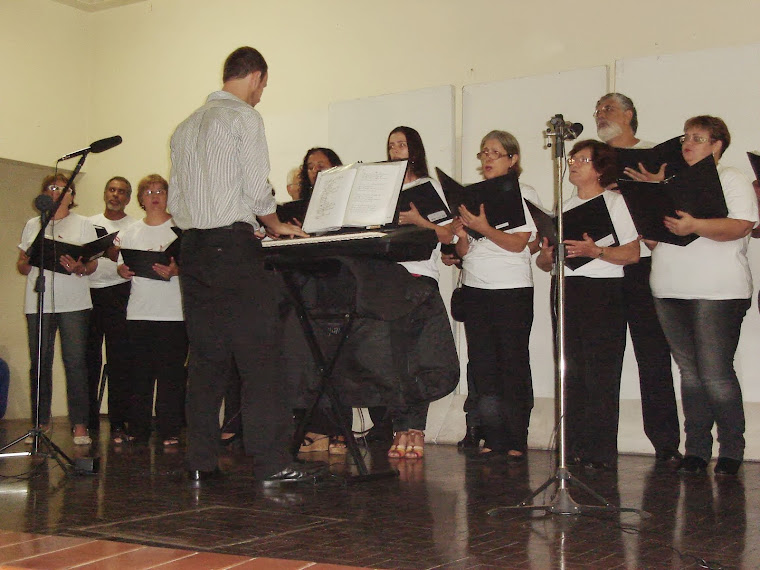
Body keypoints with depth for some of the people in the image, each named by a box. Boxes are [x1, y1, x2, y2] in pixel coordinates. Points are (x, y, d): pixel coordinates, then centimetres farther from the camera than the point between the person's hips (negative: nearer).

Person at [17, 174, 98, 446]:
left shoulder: (83, 224, 12)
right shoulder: (33, 225, 17)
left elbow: (93, 263, 5)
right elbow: (21, 266, 15)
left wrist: (80, 268, -17)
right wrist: (29, 261, -9)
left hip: (74, 303, -2)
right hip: (38, 303, 2)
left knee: (75, 362, -8)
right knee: (39, 362, 1)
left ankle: (80, 425, -7)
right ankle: (40, 423, 9)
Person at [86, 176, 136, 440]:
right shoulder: (89, 223, 17)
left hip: (118, 293, -3)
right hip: (88, 293, 3)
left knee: (119, 360, -3)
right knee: (88, 359, 4)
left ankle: (118, 423, 2)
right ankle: (89, 420, 12)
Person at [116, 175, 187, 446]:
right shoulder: (131, 232, 15)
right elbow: (122, 267, 17)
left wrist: (176, 271, -21)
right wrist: (123, 270, -6)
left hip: (173, 312, -4)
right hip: (139, 311, 4)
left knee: (171, 375, -4)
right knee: (139, 373, 6)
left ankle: (170, 431, 3)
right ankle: (137, 429, 14)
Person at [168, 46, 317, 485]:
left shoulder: (187, 126, 19)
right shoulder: (244, 117, -3)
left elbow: (175, 202, 18)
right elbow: (257, 189, -10)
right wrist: (275, 225, 9)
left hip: (194, 247, 8)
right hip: (234, 246, -7)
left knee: (206, 356, 9)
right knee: (259, 355, -6)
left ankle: (201, 461, 10)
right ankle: (272, 461, -8)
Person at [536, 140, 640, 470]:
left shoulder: (616, 202, 5)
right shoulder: (564, 207, 20)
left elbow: (632, 254, -6)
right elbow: (543, 262, 18)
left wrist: (596, 251, -20)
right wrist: (548, 255, -5)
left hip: (604, 291, -5)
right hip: (566, 290, 5)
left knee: (601, 372, -8)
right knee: (572, 370, 2)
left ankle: (601, 452, -5)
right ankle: (574, 447, 7)